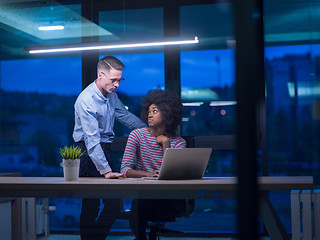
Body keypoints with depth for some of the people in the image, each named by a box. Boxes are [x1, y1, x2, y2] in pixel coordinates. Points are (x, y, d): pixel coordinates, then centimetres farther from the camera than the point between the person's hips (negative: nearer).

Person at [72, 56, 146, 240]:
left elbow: (125, 115, 21)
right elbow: (92, 140, -28)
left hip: (105, 148, 8)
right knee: (113, 202, -12)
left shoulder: (111, 93, 4)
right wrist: (105, 170, -34)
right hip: (90, 152, -8)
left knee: (91, 202, 13)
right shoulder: (87, 101, -22)